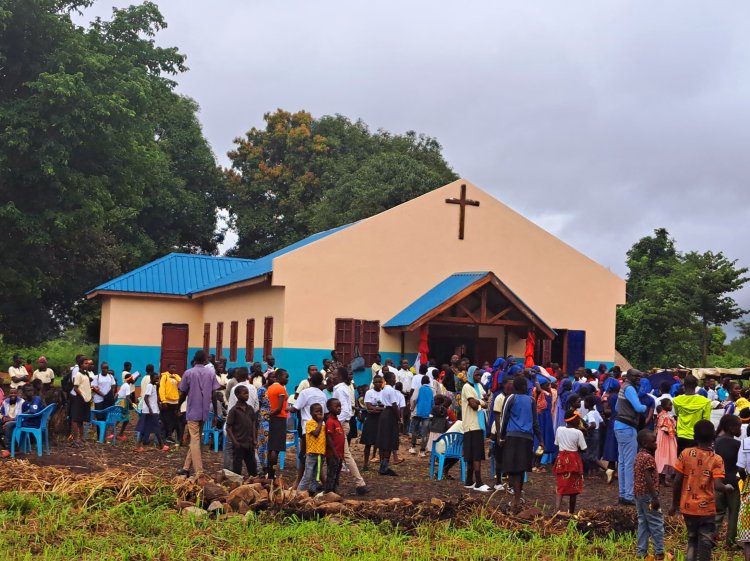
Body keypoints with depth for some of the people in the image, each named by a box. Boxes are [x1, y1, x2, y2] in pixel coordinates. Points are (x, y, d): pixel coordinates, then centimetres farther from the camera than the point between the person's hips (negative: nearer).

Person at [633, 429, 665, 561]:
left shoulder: (638, 456, 12)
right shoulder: (648, 458, -18)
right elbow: (648, 479, -23)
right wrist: (655, 498, -22)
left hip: (639, 493, 9)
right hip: (648, 494, -9)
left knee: (643, 522, 12)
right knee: (656, 524, -2)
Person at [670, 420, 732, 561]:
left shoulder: (685, 453, -4)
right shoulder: (716, 459, -9)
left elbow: (677, 481, -5)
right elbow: (717, 486, -18)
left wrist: (675, 504, 6)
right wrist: (728, 488, 4)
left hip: (687, 507, 3)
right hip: (706, 508, -3)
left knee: (692, 539, 20)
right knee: (705, 543, 5)